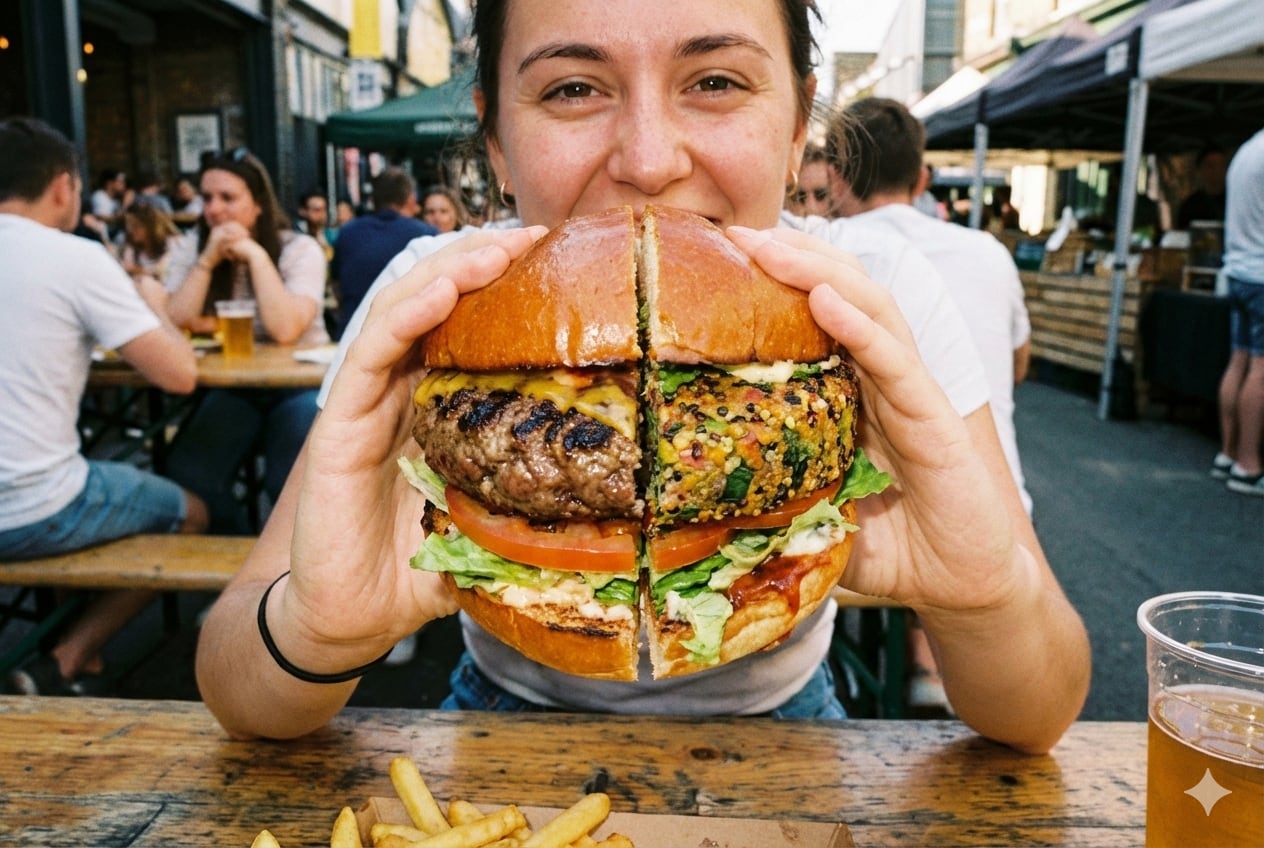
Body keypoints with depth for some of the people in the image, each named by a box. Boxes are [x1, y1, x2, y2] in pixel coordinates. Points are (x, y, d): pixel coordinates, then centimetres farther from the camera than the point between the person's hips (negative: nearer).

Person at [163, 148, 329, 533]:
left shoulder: (300, 249, -7)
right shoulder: (190, 249, 4)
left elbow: (285, 330, -23)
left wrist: (257, 256, -19)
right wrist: (208, 260, -15)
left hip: (298, 386, -3)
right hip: (230, 389, 4)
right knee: (187, 472, -21)